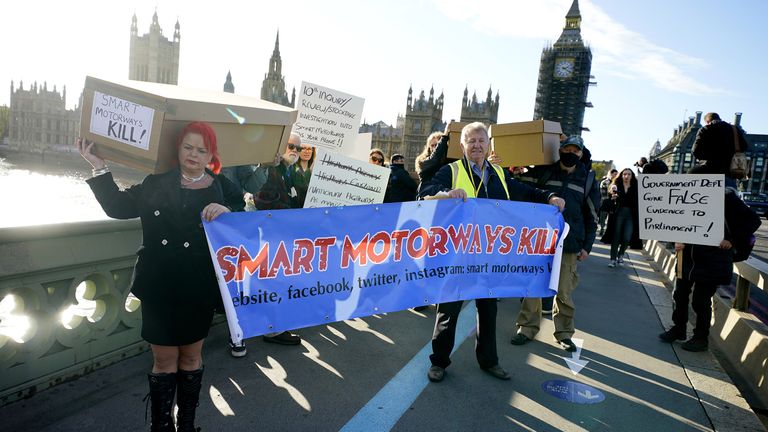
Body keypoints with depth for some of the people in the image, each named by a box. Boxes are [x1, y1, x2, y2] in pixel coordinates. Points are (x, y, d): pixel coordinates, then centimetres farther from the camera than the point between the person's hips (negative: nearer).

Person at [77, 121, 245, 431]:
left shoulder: (222, 188, 2)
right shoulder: (156, 183, 6)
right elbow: (119, 207, 8)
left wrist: (227, 211, -26)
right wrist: (99, 167, 4)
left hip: (199, 290, 0)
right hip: (159, 289, 0)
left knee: (191, 357, 15)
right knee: (164, 360, 9)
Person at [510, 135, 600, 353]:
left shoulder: (587, 179, 6)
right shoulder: (543, 172, 3)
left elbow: (591, 216, 9)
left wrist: (586, 246, 5)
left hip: (569, 244, 0)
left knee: (564, 291, 5)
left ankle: (564, 332, 21)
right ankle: (527, 328, 17)